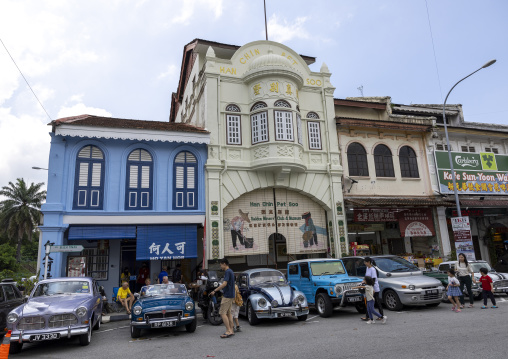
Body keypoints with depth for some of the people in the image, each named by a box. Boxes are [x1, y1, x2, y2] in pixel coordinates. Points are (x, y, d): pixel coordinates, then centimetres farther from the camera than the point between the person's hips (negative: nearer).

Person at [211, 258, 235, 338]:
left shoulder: (227, 272, -15)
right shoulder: (231, 272, 16)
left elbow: (224, 284, -24)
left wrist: (215, 291, -20)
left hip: (227, 296, -10)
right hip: (231, 295, 10)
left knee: (222, 313, -8)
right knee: (228, 313, 11)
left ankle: (228, 331, -9)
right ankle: (231, 331, 13)